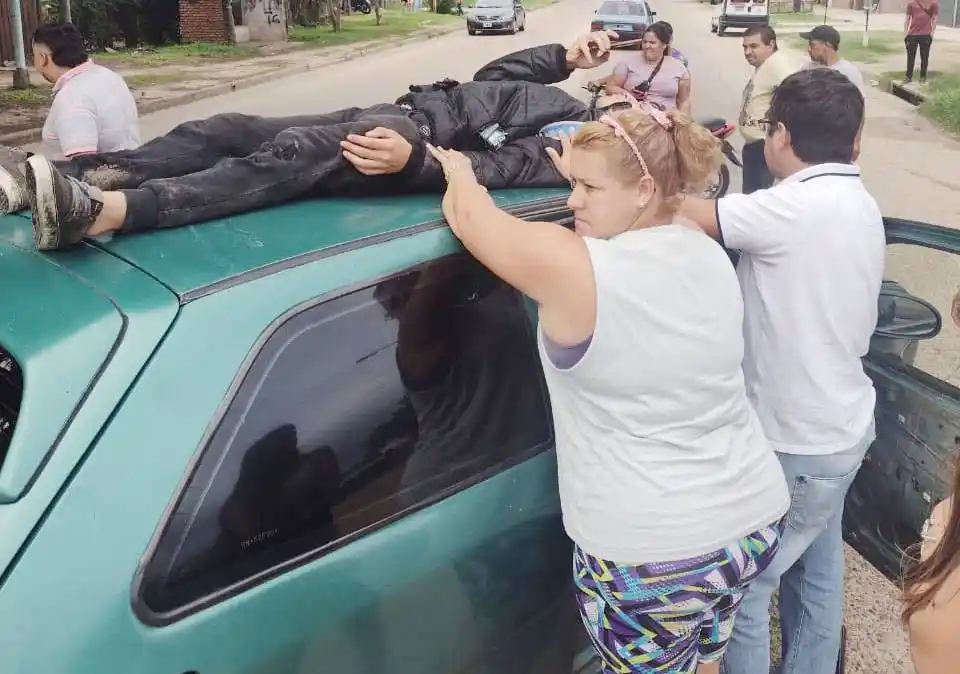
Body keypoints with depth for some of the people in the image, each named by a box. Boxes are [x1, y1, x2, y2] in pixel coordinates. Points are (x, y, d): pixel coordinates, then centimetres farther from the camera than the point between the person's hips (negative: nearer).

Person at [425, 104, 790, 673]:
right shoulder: (709, 256, 1)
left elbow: (470, 218, -7)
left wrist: (459, 172, 13)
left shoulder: (576, 269, -21)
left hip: (652, 553, -7)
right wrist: (583, 176, 17)